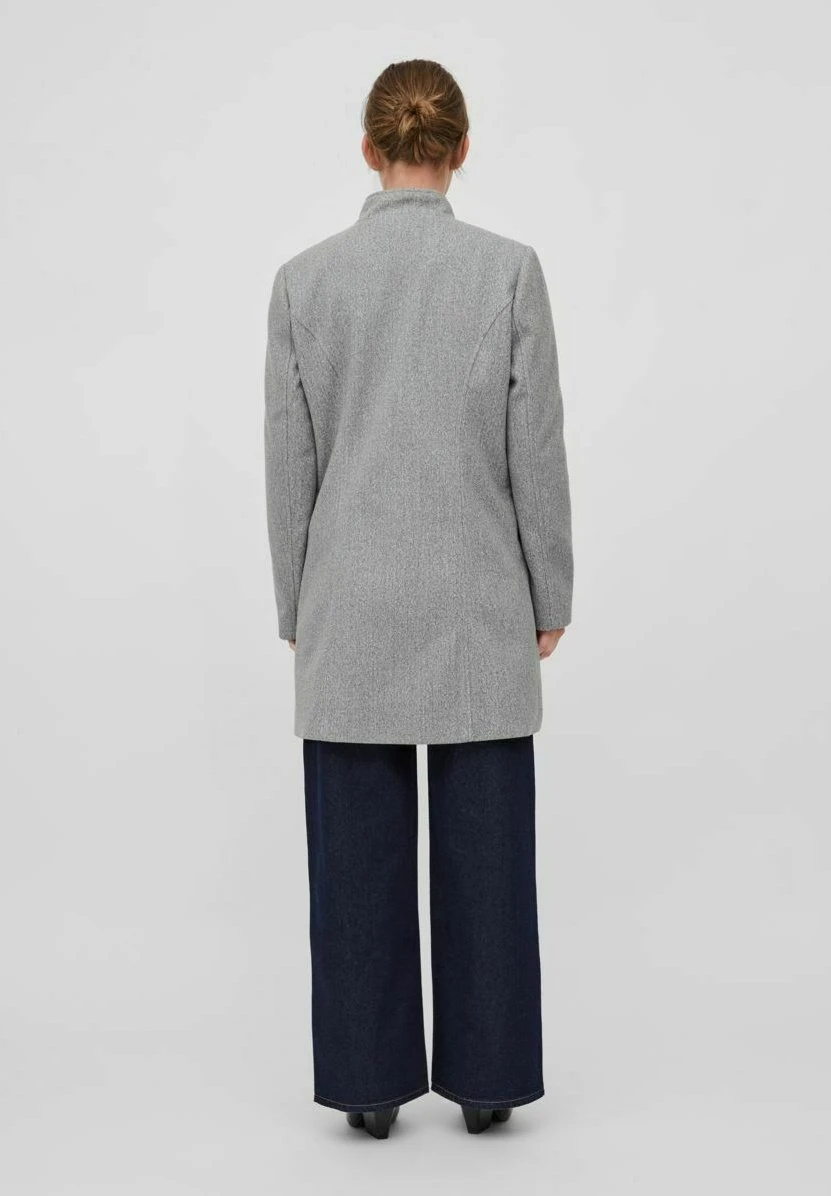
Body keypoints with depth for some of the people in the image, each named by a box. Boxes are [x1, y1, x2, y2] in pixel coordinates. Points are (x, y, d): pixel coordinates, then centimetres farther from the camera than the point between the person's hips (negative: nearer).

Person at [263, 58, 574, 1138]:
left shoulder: (306, 277, -1)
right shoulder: (509, 268, -5)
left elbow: (290, 462, 1)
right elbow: (537, 449, -4)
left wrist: (298, 606, 10)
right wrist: (551, 595, 5)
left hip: (352, 606, 1)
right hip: (477, 605, -1)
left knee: (361, 856, 8)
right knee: (485, 853, 8)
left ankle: (370, 1080, 17)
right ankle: (486, 1077, 17)